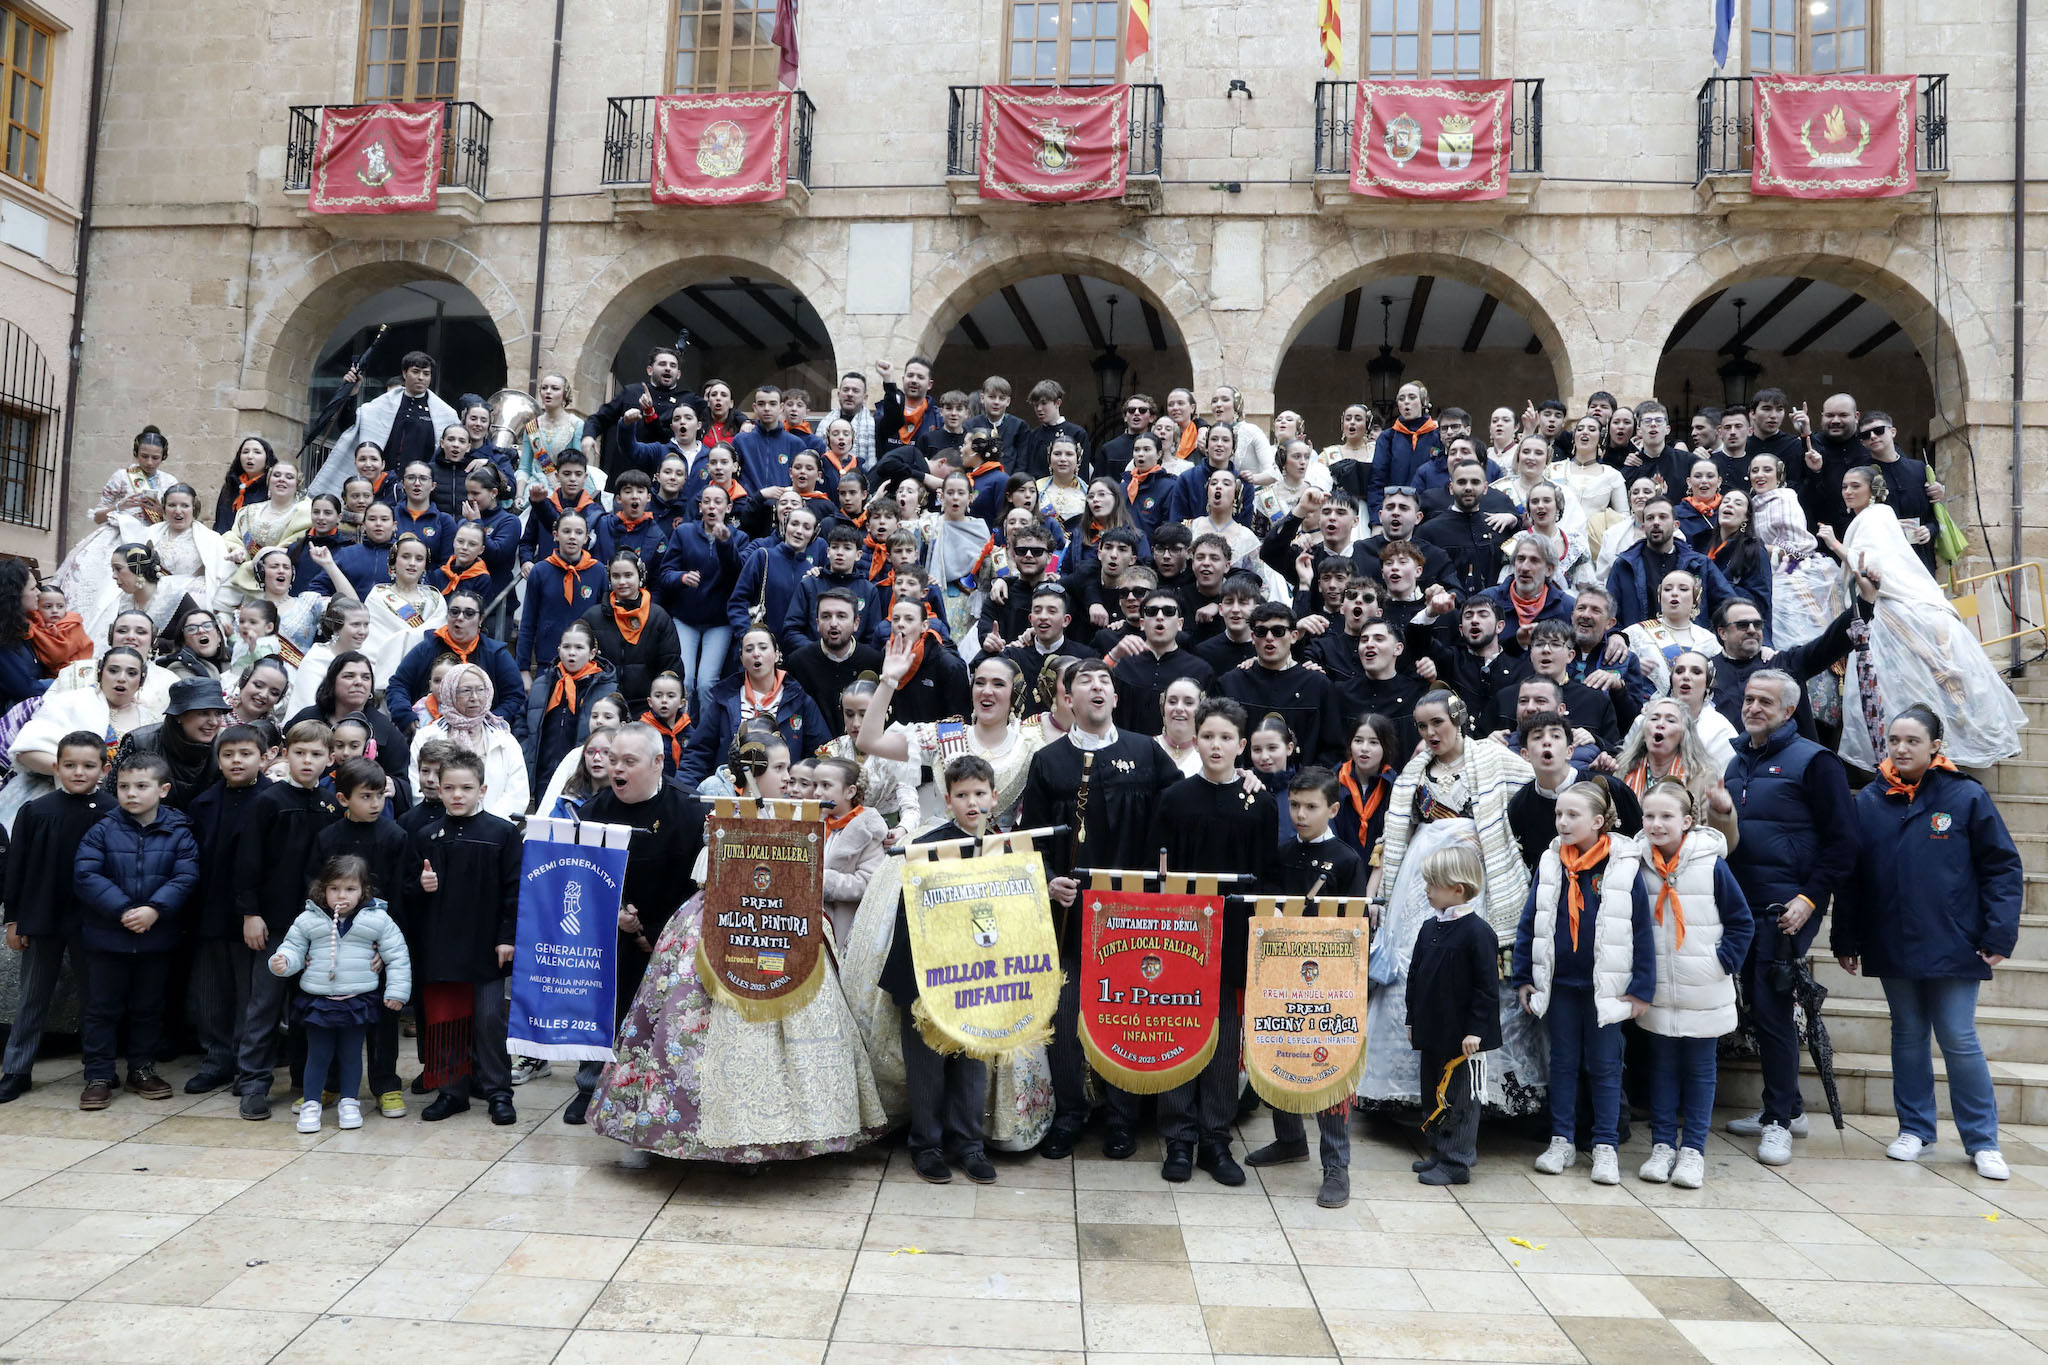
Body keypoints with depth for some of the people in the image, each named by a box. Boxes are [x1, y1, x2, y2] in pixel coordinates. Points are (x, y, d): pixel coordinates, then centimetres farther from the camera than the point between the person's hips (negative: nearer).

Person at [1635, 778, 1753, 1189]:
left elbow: (1742, 922, -1)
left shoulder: (1712, 865, -8)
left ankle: (1693, 1149, 14)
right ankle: (1662, 1145, 17)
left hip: (1704, 994, -2)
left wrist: (1724, 962, -8)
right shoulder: (1639, 866, 0)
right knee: (1662, 1067, 9)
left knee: (1699, 1069, 6)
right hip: (1657, 994, 3)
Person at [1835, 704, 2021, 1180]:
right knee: (1907, 1035, 12)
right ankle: (1914, 1128, 23)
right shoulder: (1869, 801, 3)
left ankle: (1982, 1141, 13)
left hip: (1953, 946, -3)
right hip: (1891, 946, 3)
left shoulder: (1967, 796, -5)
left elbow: (2003, 868, -3)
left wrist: (1998, 935, -8)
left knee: (1959, 1039, 0)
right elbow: (1850, 876, 7)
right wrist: (1845, 940, 6)